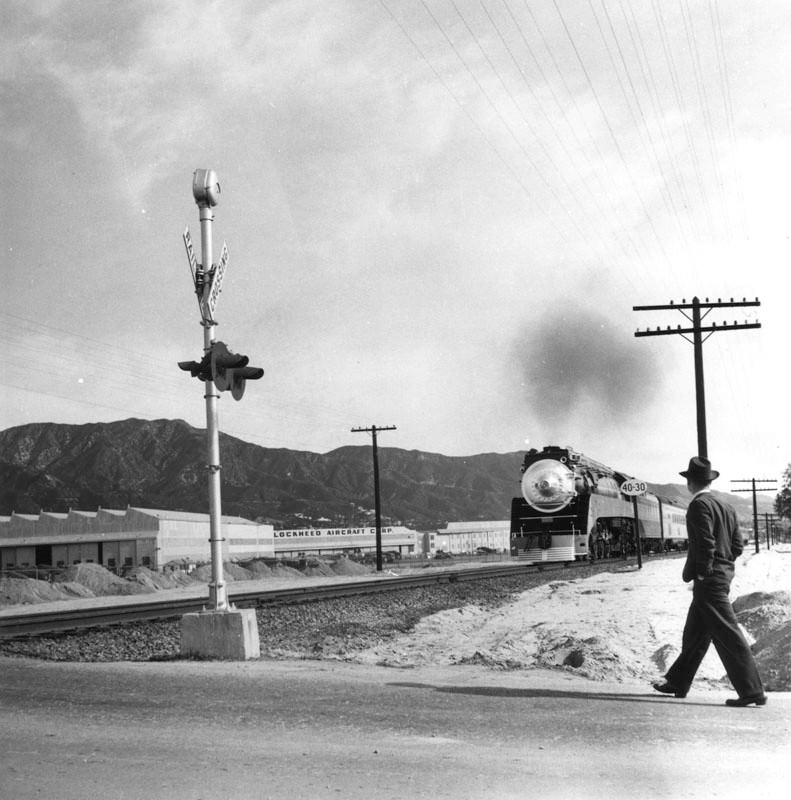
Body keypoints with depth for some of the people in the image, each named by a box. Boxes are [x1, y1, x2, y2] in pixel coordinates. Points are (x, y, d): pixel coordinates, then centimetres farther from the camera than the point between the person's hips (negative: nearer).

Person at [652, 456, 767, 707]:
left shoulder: (699, 505, -13)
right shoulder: (725, 507, 12)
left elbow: (706, 543, -21)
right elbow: (738, 545, 12)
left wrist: (701, 571, -12)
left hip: (708, 580, -9)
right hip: (724, 573, 9)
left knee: (728, 635, -8)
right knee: (695, 633, 17)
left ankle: (752, 691, -8)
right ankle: (677, 683, 28)